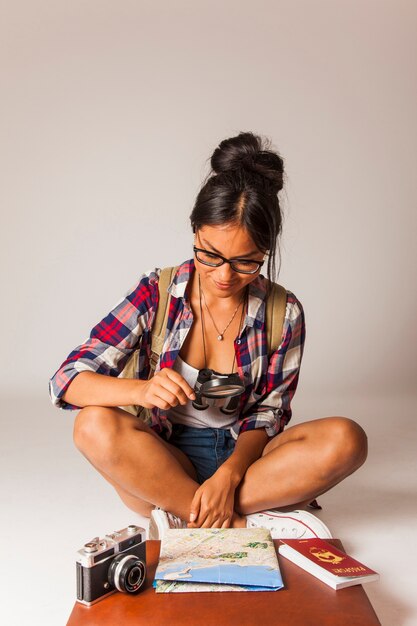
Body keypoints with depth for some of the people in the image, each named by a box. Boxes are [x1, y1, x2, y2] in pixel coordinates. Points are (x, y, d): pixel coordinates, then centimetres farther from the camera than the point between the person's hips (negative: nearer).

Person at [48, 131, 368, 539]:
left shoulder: (283, 313, -5)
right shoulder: (156, 293, -8)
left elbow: (267, 418, -2)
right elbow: (65, 381, -12)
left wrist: (229, 475, -23)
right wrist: (142, 390, -33)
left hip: (242, 456, 1)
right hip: (164, 460, 0)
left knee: (346, 439, -25)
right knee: (95, 425, -31)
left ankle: (181, 515, -24)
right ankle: (248, 522, -26)